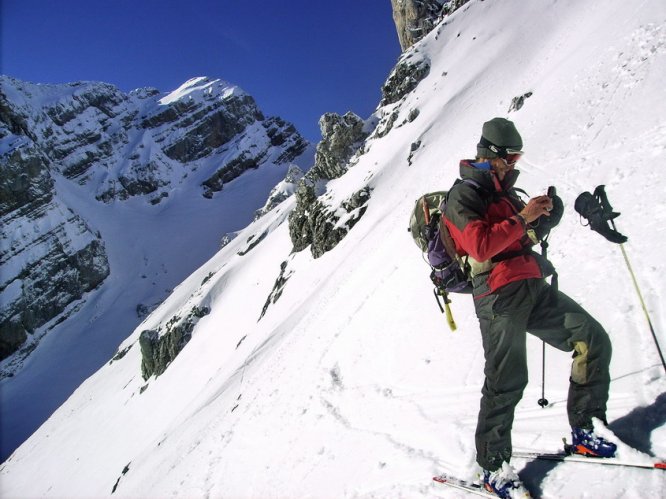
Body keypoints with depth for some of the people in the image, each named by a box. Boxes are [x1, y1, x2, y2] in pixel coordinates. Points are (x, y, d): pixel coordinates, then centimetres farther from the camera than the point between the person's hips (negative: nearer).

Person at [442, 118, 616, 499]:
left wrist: (544, 216, 7)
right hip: (499, 294, -8)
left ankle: (583, 430, 18)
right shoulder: (464, 194, -5)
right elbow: (481, 245, -20)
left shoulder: (502, 191, 22)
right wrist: (522, 218, -14)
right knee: (507, 380, -8)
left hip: (532, 287, 9)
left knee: (593, 340, 5)